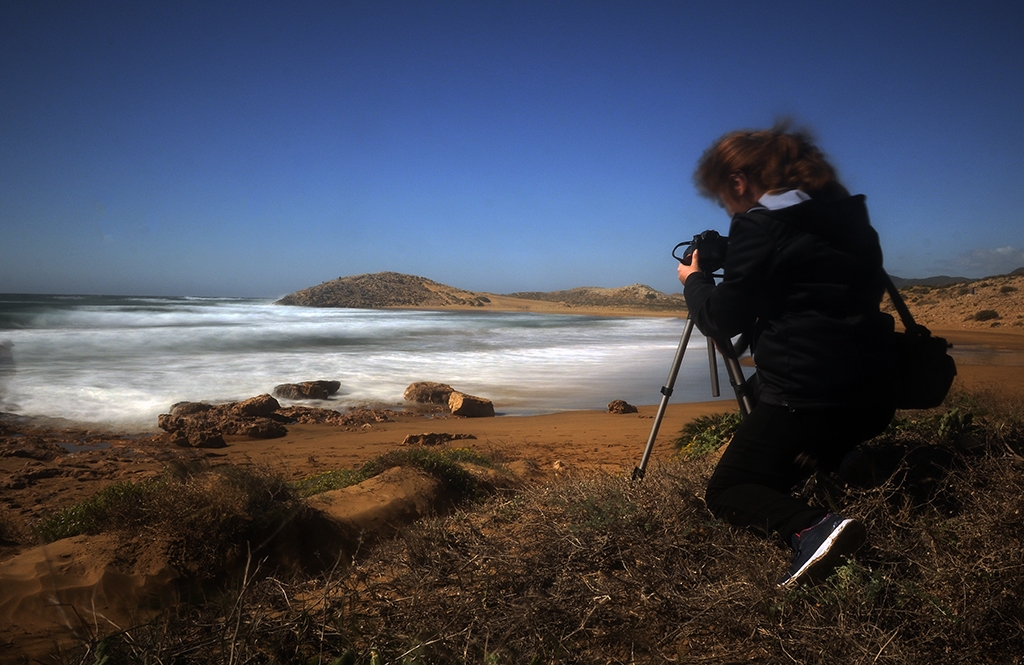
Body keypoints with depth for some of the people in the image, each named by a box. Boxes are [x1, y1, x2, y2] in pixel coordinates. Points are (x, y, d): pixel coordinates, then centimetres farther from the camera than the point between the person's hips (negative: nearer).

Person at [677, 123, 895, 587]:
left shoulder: (758, 225, -10)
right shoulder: (848, 215, 15)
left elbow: (722, 321, -9)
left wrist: (694, 281, 10)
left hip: (802, 395, -9)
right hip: (870, 393, 9)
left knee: (725, 491, -1)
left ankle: (810, 527, -26)